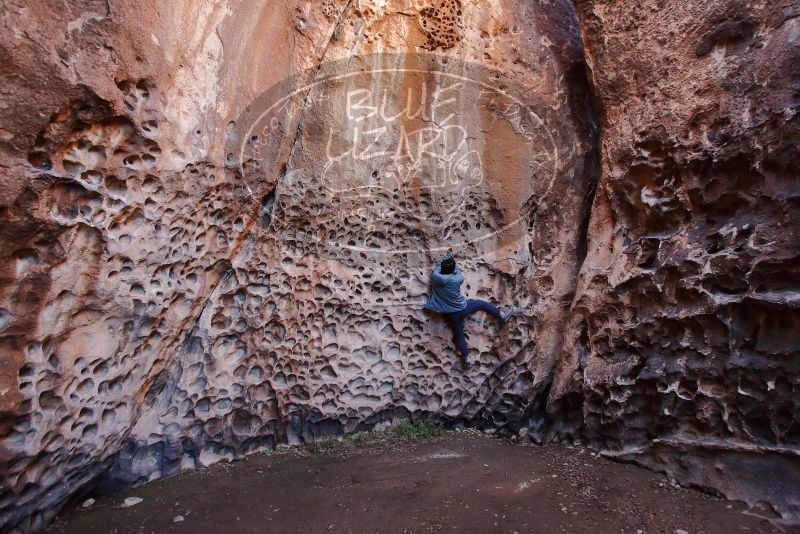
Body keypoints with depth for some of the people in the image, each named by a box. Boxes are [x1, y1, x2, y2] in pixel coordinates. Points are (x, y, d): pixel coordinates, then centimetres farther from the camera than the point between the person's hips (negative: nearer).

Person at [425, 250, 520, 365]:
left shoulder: (435, 277, -21)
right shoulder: (456, 279, -25)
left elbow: (437, 265, 1)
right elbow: (460, 275, 1)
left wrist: (447, 256, 13)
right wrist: (453, 263, 12)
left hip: (451, 314, 3)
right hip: (462, 308, -3)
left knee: (458, 334, 18)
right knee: (481, 303, 22)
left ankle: (466, 358, 28)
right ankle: (503, 316, 36)